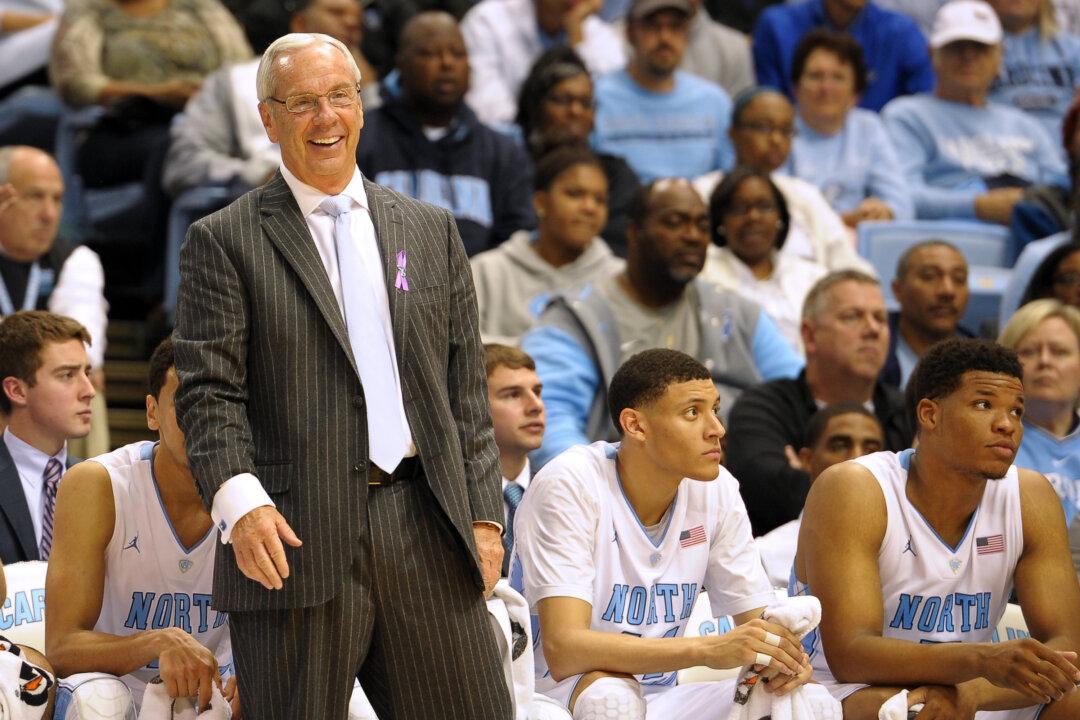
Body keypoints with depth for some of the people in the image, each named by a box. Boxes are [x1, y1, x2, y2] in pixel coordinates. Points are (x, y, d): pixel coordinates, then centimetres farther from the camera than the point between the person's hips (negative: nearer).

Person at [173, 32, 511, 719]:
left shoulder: (432, 230, 17)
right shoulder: (224, 242, 4)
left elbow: (465, 389, 16)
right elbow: (209, 393, -4)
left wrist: (483, 515, 8)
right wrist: (240, 501, -19)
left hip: (428, 532, 3)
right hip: (297, 536, -3)